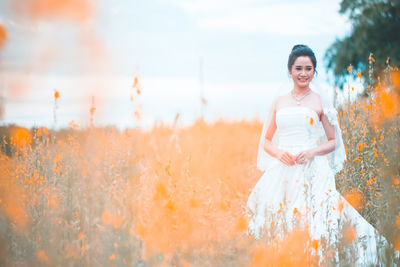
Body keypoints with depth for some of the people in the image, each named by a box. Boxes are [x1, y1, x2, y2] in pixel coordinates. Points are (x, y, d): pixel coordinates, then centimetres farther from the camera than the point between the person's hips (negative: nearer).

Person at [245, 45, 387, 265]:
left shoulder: (320, 100, 6)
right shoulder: (279, 100, 13)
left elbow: (333, 141, 8)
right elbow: (266, 140, 15)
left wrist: (312, 152, -10)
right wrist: (279, 153, -5)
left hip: (311, 170, -3)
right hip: (282, 170, 3)